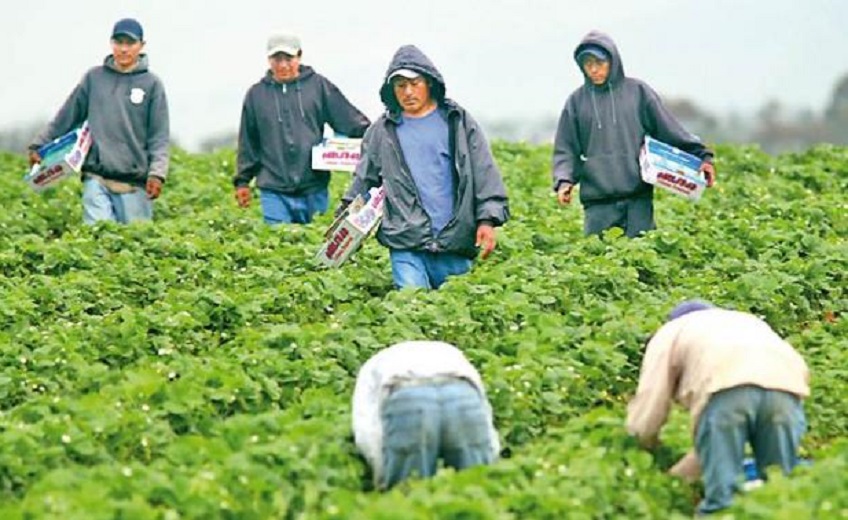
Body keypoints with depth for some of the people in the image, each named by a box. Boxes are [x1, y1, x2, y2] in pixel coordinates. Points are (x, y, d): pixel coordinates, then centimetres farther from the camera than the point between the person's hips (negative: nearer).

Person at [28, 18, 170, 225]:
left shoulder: (151, 84, 5)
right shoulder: (94, 78, 9)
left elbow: (159, 136, 2)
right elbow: (66, 117, 16)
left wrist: (157, 173, -9)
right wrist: (38, 145, 13)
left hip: (134, 183, -1)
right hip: (97, 178, 1)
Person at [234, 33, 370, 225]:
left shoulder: (319, 86, 5)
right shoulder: (257, 94, 8)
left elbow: (350, 119, 4)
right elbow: (248, 143, 14)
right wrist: (242, 180, 13)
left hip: (314, 189, 0)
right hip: (274, 192, 0)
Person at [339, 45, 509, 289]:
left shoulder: (459, 122, 7)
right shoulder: (382, 131, 11)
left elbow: (485, 174, 3)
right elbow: (364, 180, 18)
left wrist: (487, 220, -6)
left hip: (455, 242, 0)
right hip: (405, 247, 0)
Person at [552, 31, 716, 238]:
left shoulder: (638, 92, 7)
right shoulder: (577, 101, 10)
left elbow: (669, 130, 8)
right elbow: (565, 149, 10)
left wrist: (702, 155, 0)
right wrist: (563, 181, -7)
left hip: (638, 199, -1)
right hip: (597, 202, 1)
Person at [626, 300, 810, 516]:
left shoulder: (671, 331, 31)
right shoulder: (750, 323, 43)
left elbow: (644, 423, 22)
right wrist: (679, 473, 45)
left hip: (725, 387, -4)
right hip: (786, 388, 4)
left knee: (721, 500, 2)